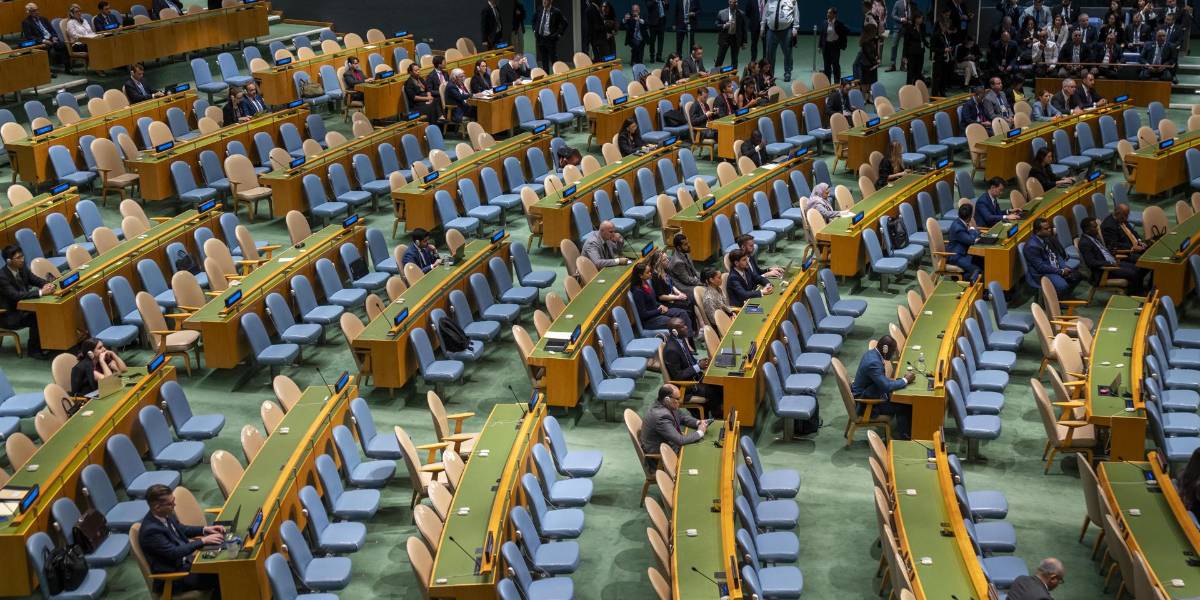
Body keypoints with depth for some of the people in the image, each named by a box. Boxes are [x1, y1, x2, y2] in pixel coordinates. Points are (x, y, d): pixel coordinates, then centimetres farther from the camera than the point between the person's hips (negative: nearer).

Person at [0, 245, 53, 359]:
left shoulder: (22, 268, -1)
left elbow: (35, 280, 5)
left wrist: (48, 285, -19)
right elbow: (16, 295, -34)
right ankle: (34, 349, -13)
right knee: (36, 318, -29)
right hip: (9, 315, -7)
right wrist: (40, 292, -39)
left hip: (23, 306, 7)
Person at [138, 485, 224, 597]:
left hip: (184, 560, 9)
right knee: (218, 578, -16)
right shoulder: (150, 530, -27)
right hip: (172, 577, -9)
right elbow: (174, 553, -30)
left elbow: (181, 529, 16)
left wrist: (205, 529, 2)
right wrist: (203, 541, -29)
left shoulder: (165, 515, -2)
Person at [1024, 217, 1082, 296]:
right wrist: (1060, 272, -18)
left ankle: (1066, 295, 21)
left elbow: (1057, 255, 13)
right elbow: (1040, 267, -22)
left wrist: (1064, 268, -4)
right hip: (1042, 273, -9)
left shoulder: (1047, 239, 5)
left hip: (1057, 268, 9)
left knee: (1078, 275, 4)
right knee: (1063, 286, -30)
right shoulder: (1032, 246, -22)